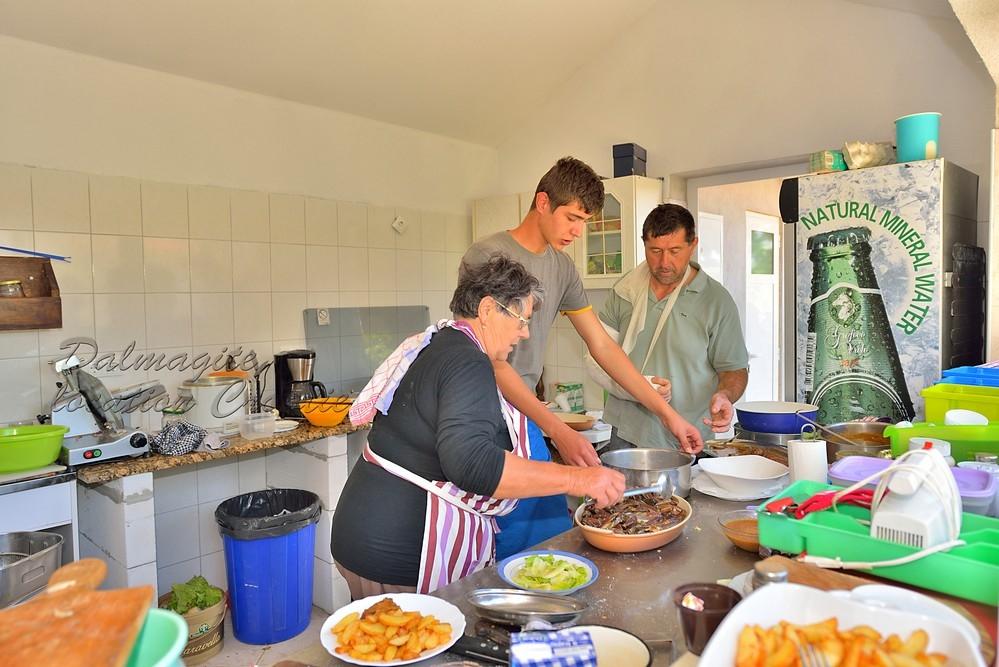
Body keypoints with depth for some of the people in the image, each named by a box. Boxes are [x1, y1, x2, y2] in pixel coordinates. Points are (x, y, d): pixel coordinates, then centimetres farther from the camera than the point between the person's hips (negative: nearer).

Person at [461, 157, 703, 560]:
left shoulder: (561, 266, 10)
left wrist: (667, 413, 9)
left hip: (524, 417, 7)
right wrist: (558, 431, -25)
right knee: (510, 548, -4)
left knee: (556, 537, 7)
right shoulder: (489, 256, -13)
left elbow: (602, 346, 12)